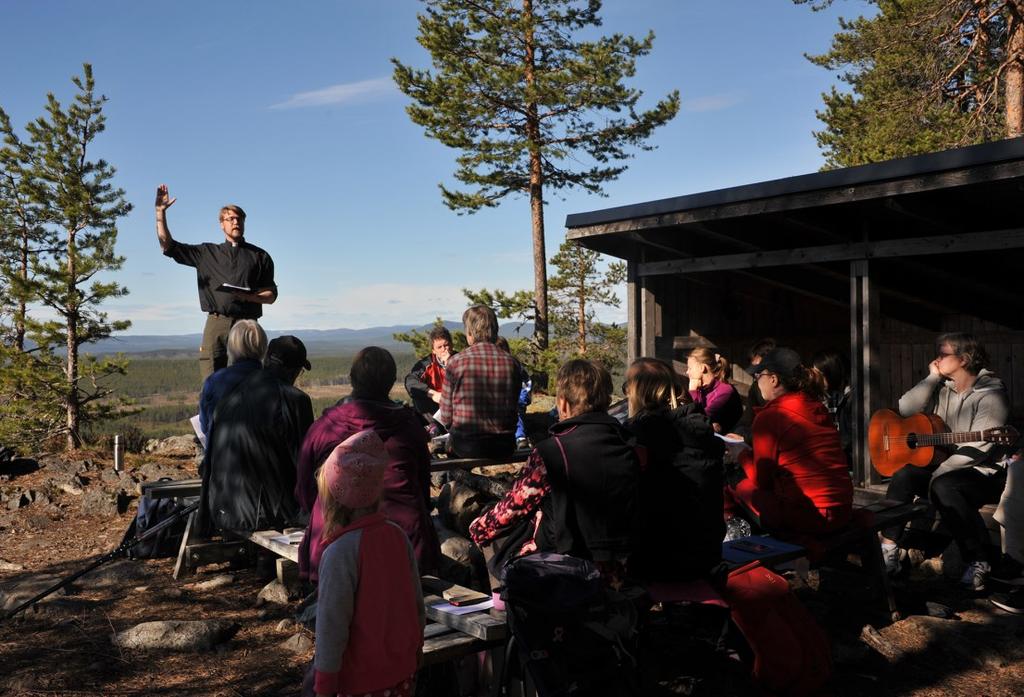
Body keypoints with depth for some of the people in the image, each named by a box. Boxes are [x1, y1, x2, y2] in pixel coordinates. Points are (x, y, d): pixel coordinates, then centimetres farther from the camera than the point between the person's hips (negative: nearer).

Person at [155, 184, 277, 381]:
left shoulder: (259, 256, 15)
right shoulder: (207, 253, 19)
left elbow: (271, 295, 10)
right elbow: (167, 245, 18)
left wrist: (247, 296, -9)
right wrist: (160, 211, 11)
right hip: (216, 323, 1)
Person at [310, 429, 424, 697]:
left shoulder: (339, 553, -23)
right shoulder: (397, 535, -5)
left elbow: (332, 624, -19)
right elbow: (417, 602, 3)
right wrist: (415, 653, 16)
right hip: (403, 669, 6)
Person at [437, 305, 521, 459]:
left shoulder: (456, 362, -9)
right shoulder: (512, 363, -2)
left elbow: (446, 418, -6)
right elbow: (515, 412, 6)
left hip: (464, 446, -2)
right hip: (504, 447, 3)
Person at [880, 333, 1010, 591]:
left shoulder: (991, 394, -12)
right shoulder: (941, 388, 8)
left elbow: (978, 449, -21)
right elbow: (905, 410, -6)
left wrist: (937, 473, -24)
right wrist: (932, 377, -9)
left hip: (982, 472, -6)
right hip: (942, 465, 6)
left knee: (944, 487, -35)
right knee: (903, 475, -22)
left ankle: (979, 562, -23)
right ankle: (889, 548, -17)